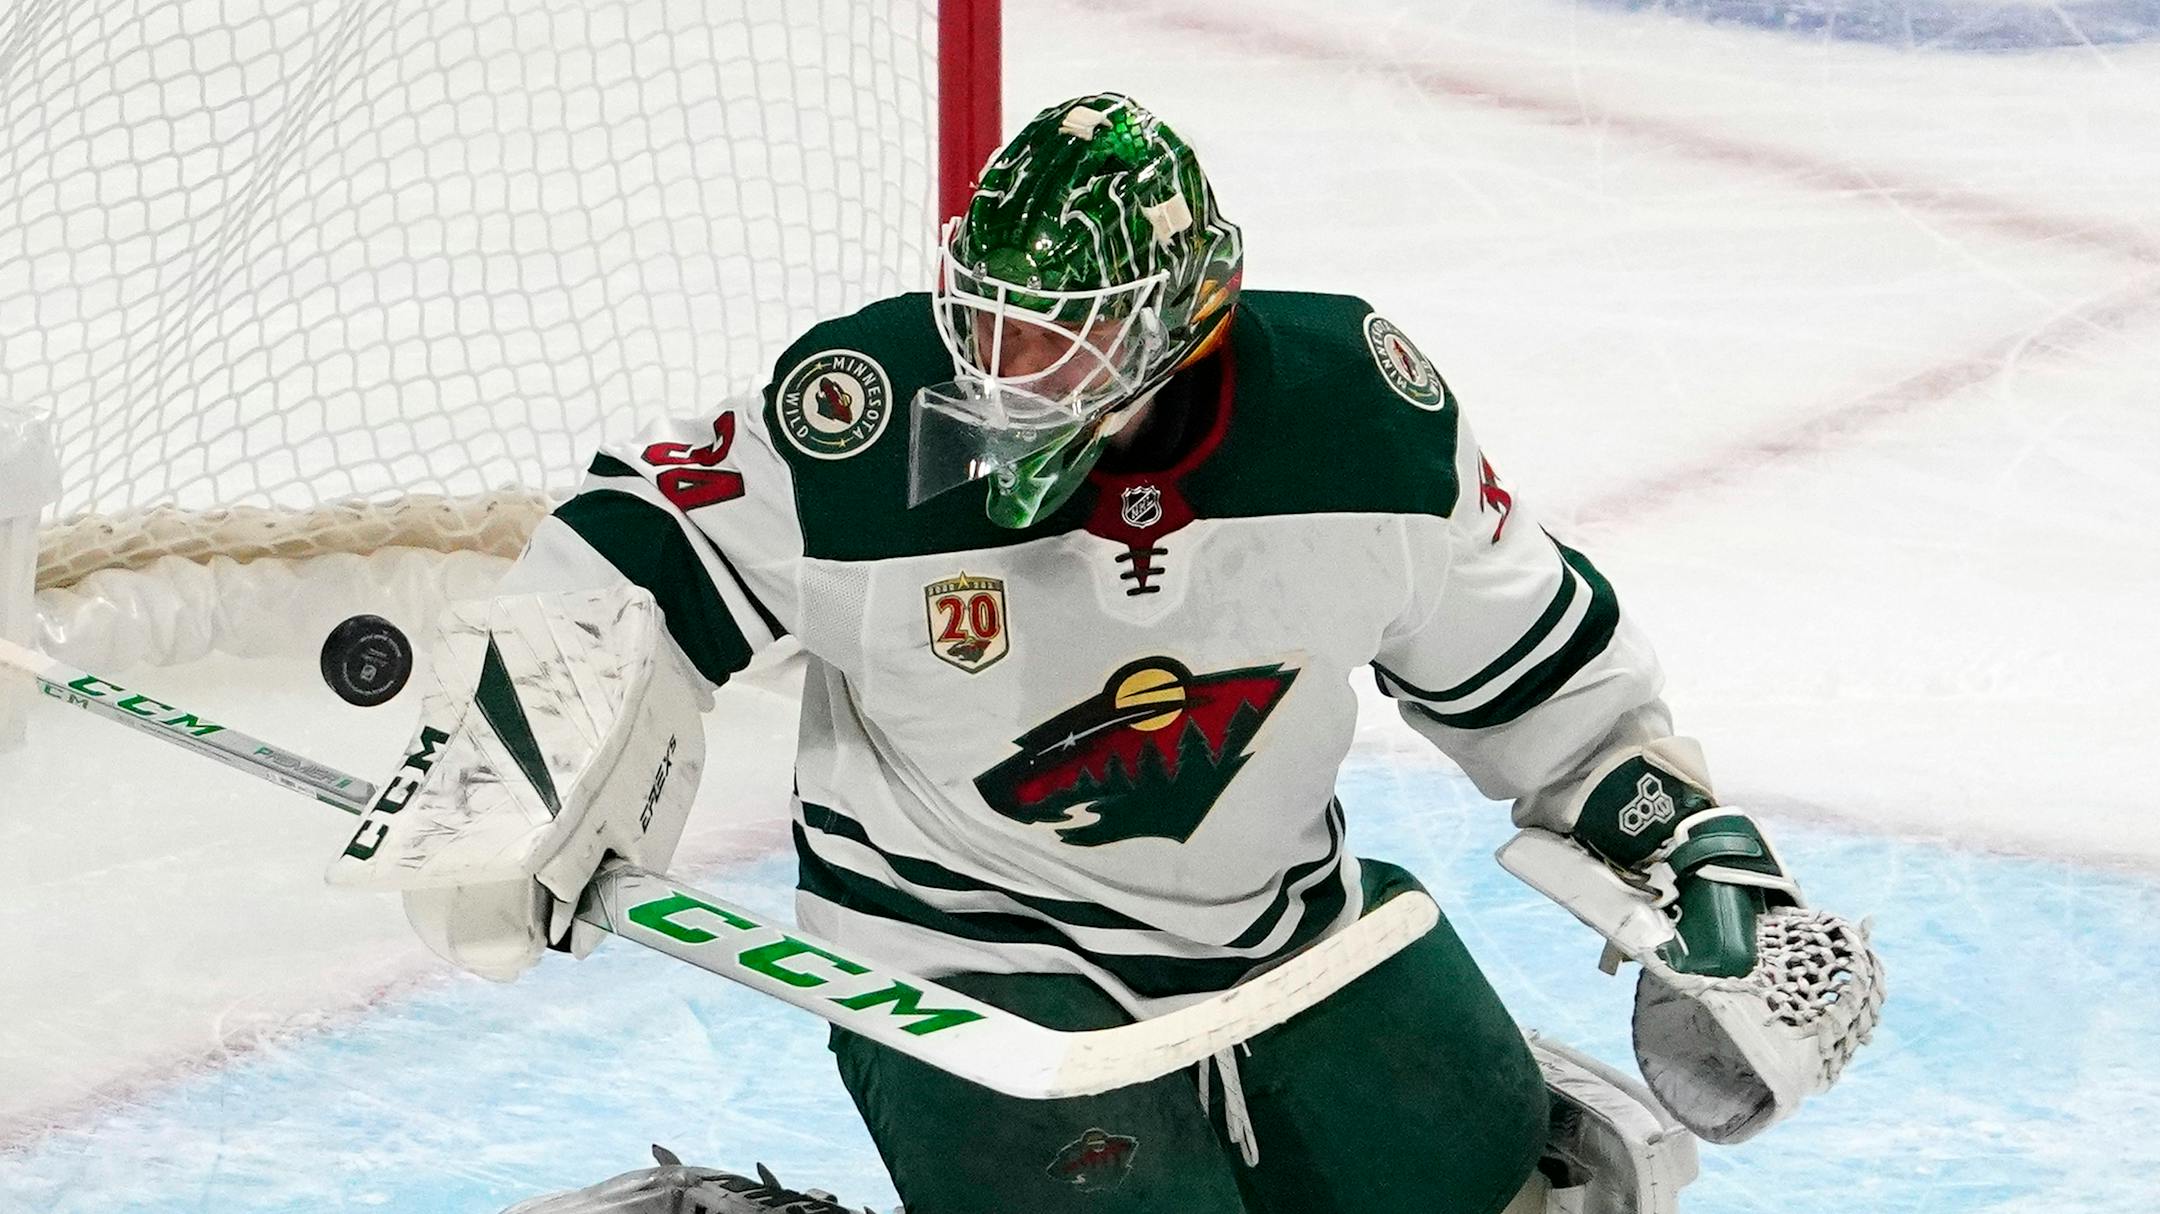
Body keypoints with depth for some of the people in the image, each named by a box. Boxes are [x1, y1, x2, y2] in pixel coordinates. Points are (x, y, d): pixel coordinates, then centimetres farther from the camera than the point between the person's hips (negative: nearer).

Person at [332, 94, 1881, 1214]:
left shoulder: (1360, 408, -16)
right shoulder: (865, 420, -23)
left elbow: (1529, 652, -2)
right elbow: (640, 554, -10)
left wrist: (1684, 837, -2)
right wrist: (509, 776, -18)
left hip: (1276, 900, 4)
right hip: (967, 942, -4)